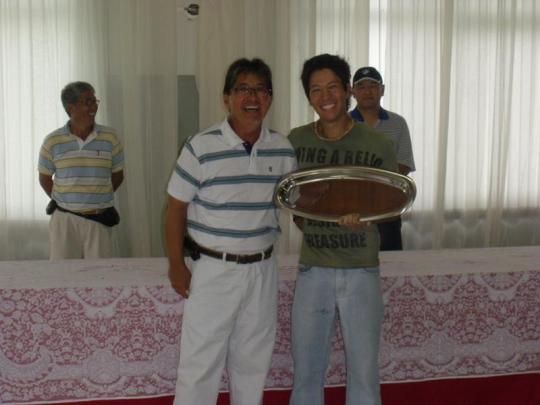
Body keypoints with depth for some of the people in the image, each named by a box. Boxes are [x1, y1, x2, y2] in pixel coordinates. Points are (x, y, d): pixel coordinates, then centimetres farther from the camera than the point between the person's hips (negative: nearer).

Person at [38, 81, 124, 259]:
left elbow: (117, 175, 8)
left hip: (99, 219, 0)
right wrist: (61, 201, 4)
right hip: (64, 219, 0)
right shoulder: (52, 141, -3)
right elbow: (45, 178, 10)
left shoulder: (110, 138, -2)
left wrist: (97, 198, 4)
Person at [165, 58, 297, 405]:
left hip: (262, 269, 4)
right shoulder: (201, 148, -11)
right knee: (201, 364, 4)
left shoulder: (283, 149, 1)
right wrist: (177, 265, -5)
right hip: (212, 269, -3)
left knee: (253, 363, 17)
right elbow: (176, 209, -5)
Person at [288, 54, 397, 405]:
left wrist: (364, 214, -21)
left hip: (361, 271, -2)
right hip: (313, 270, 2)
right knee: (306, 371, 12)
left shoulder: (378, 146, -7)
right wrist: (311, 226, 0)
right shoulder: (296, 141, 0)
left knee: (364, 372, 7)